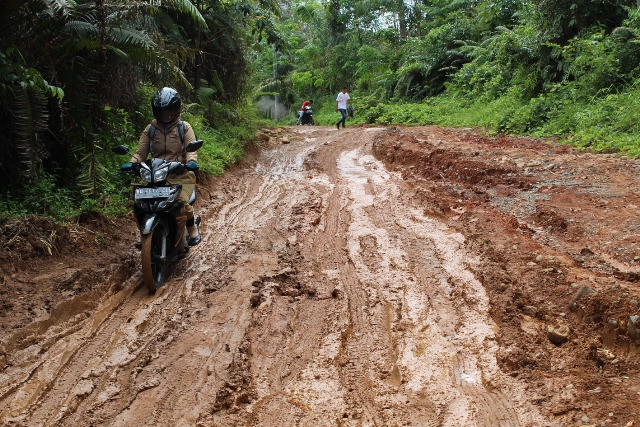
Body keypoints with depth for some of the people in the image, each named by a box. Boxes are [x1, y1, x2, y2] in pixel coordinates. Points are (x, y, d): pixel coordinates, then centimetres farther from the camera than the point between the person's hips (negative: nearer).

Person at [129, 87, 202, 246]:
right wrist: (132, 164, -15)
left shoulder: (184, 128, 7)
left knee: (183, 202, -24)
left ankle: (192, 227, 8)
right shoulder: (150, 130, 14)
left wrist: (191, 161, -29)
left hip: (181, 175, -3)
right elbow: (141, 152, 7)